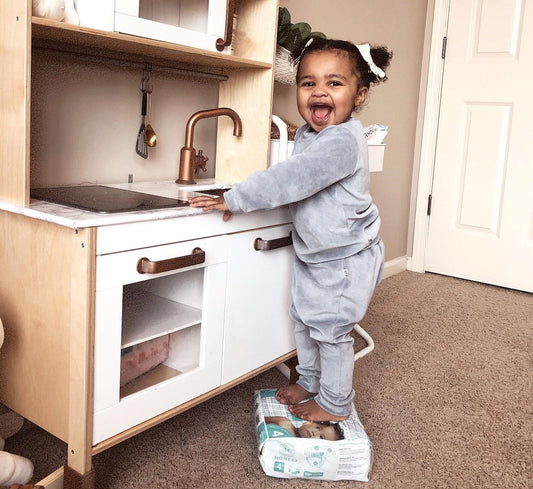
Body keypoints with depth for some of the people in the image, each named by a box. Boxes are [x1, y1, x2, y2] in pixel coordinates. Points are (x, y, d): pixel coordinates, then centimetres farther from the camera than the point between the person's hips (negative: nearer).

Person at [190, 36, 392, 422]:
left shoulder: (343, 141, -28)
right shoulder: (307, 135, 3)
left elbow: (292, 179, -36)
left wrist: (234, 200, -32)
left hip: (347, 259, -9)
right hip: (313, 255, 9)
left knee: (331, 329, 2)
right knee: (304, 318, 19)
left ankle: (336, 404, 22)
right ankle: (310, 382, 40)